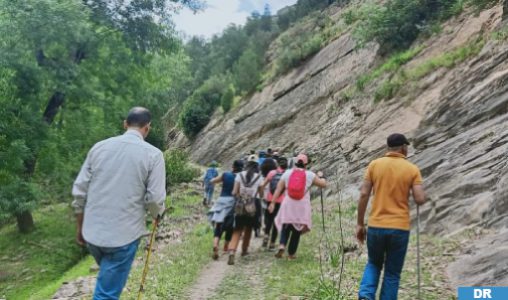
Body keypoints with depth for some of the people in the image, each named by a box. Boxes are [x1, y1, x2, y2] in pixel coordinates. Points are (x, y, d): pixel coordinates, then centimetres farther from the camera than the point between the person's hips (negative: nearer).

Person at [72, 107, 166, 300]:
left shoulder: (99, 147, 4)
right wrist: (157, 214, 13)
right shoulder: (153, 154, -7)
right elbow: (155, 198, -11)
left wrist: (80, 227, 16)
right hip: (124, 235, -4)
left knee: (107, 281, 29)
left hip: (92, 232, 4)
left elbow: (79, 191, 5)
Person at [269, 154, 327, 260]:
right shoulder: (310, 175, -2)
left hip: (288, 205, 1)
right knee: (297, 231, 12)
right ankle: (291, 253, 16)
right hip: (302, 207, -1)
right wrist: (320, 176, 26)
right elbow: (323, 184, 6)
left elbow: (278, 189, 0)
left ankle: (282, 245, -7)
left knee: (286, 227, 16)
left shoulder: (287, 173, 1)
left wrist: (273, 203, 2)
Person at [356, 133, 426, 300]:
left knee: (374, 264, 22)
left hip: (376, 226, 1)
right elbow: (420, 200, -9)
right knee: (392, 273, 12)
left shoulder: (374, 165, 1)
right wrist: (423, 196, 16)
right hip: (400, 228, -1)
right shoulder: (412, 169, -1)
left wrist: (359, 224, 3)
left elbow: (364, 195, -3)